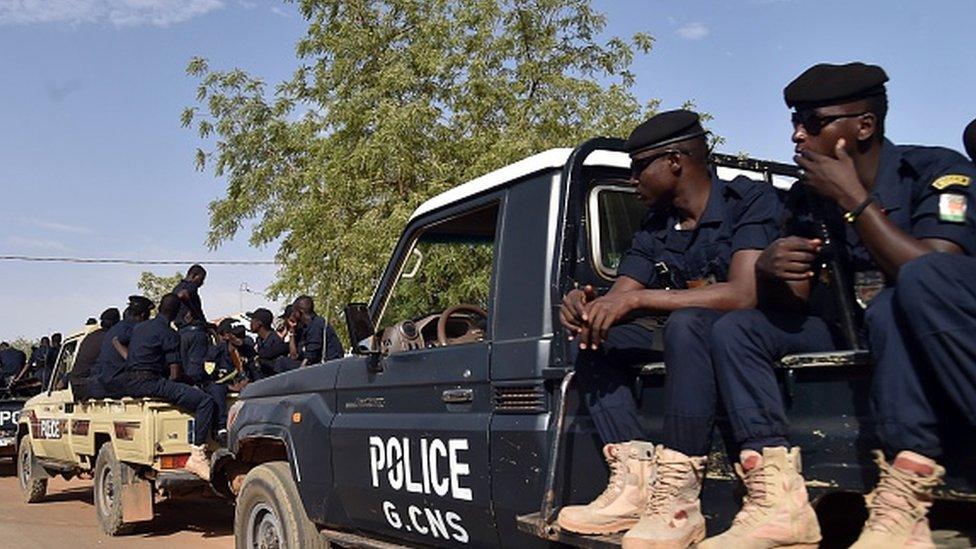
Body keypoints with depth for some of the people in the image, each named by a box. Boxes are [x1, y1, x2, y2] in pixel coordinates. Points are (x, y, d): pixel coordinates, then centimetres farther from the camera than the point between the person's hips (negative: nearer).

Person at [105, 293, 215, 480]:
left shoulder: (138, 327, 19)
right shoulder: (169, 334, -3)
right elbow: (175, 374, -7)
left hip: (126, 383, 8)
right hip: (149, 382, -8)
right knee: (206, 401, -18)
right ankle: (196, 456, -25)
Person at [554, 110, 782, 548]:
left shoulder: (750, 200, -11)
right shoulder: (654, 231, 10)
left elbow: (744, 294, -26)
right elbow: (617, 298, 5)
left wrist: (636, 299, -28)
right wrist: (584, 305, -21)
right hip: (688, 341, 7)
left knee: (687, 323, -36)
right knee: (594, 337, -8)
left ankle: (678, 502, -34)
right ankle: (634, 486, -20)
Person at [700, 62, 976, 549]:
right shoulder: (807, 196, 5)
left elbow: (930, 274, -29)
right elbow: (791, 303, 4)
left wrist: (854, 199, -23)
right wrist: (769, 270, -20)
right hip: (850, 330, 6)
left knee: (918, 283, -37)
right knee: (734, 330, -8)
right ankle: (778, 503, -24)